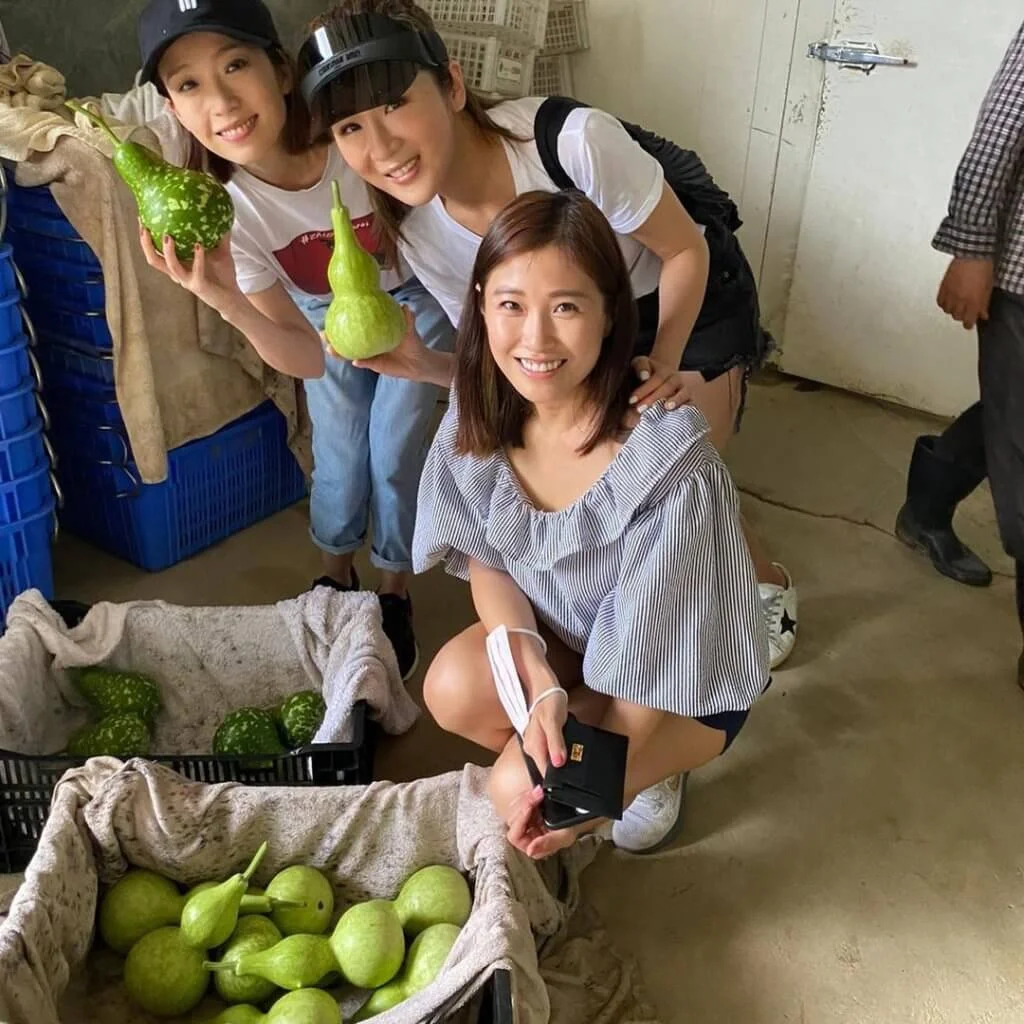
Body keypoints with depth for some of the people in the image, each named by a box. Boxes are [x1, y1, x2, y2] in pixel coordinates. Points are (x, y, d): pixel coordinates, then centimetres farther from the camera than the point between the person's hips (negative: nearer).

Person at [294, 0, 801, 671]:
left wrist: (662, 365, -31)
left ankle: (771, 587, 31)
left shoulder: (576, 144, -39)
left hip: (692, 307, -4)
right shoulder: (420, 233, -22)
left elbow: (687, 250, -21)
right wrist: (424, 367, -30)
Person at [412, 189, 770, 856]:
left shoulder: (669, 454, -33)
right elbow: (485, 562, -6)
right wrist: (539, 683, -23)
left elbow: (654, 636, -25)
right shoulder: (482, 414, -16)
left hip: (685, 675, -4)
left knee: (521, 790, -23)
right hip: (559, 639, 5)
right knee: (454, 688, -24)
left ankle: (656, 769, 9)